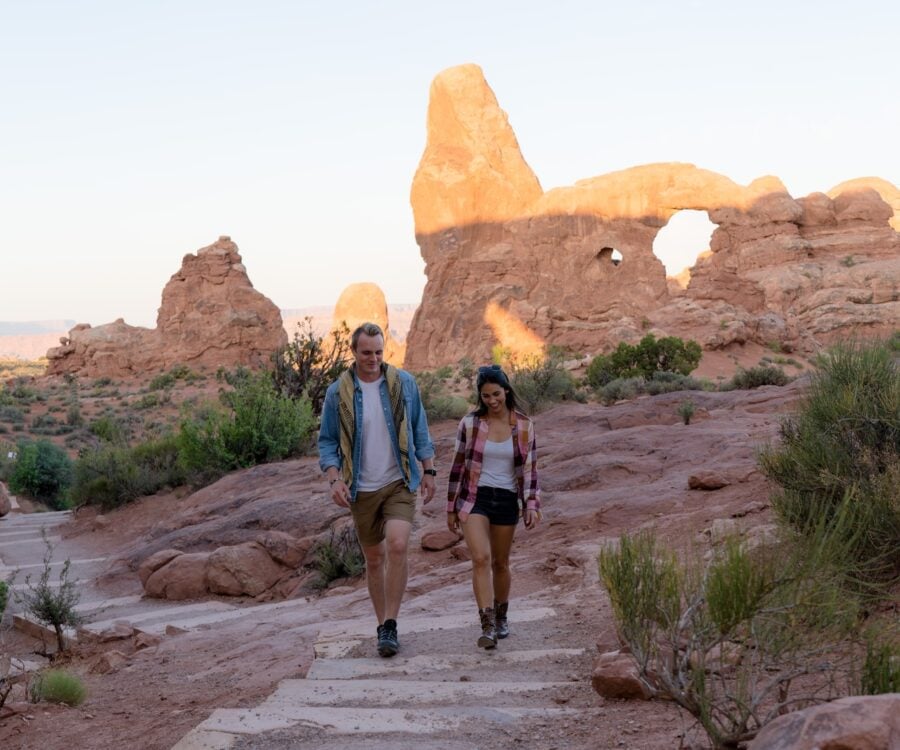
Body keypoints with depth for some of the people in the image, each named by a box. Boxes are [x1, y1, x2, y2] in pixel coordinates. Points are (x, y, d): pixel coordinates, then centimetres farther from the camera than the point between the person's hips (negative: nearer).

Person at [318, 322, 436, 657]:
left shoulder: (404, 383, -1)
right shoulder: (338, 392, -3)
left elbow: (419, 429, 9)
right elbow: (327, 441, 2)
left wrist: (428, 470, 6)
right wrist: (334, 479, -12)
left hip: (399, 482, -1)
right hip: (362, 489, 1)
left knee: (397, 546, -20)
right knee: (374, 558, 9)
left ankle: (390, 625, -12)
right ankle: (383, 625, 23)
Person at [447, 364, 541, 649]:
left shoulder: (524, 426, -1)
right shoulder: (470, 423, -3)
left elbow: (530, 470, 2)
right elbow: (458, 467, 3)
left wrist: (532, 505, -8)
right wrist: (451, 507, 5)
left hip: (506, 500, 2)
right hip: (474, 498, -1)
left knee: (500, 563, 13)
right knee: (481, 558, -19)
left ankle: (501, 616, 36)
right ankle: (487, 626, -20)